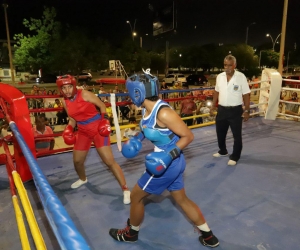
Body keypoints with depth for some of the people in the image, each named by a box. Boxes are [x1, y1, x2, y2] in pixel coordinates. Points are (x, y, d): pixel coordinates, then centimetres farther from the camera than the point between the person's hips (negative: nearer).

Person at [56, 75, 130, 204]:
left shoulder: (84, 94, -16)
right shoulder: (65, 102, 1)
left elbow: (102, 105, -8)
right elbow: (72, 119, 11)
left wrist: (104, 120, -20)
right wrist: (69, 130, -7)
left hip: (98, 129, -6)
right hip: (83, 132, 6)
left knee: (109, 161, -10)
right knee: (77, 161, 16)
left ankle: (125, 190, 1)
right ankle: (83, 179, 51)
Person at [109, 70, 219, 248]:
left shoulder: (163, 112, -27)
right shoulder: (148, 109, -1)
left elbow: (188, 136, -20)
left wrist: (169, 155, -27)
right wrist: (137, 139, 4)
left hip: (168, 163, -9)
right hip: (170, 162, 9)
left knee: (136, 196, 11)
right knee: (182, 200, 23)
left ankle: (131, 233, 38)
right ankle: (209, 237, 39)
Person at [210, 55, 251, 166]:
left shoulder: (241, 77, -10)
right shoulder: (219, 77, 3)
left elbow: (246, 95, -8)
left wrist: (246, 111, -10)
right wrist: (213, 106, 11)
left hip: (235, 110, -4)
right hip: (222, 109, 5)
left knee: (237, 135, 5)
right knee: (220, 133, 17)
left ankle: (234, 157, 21)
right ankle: (223, 151, 39)